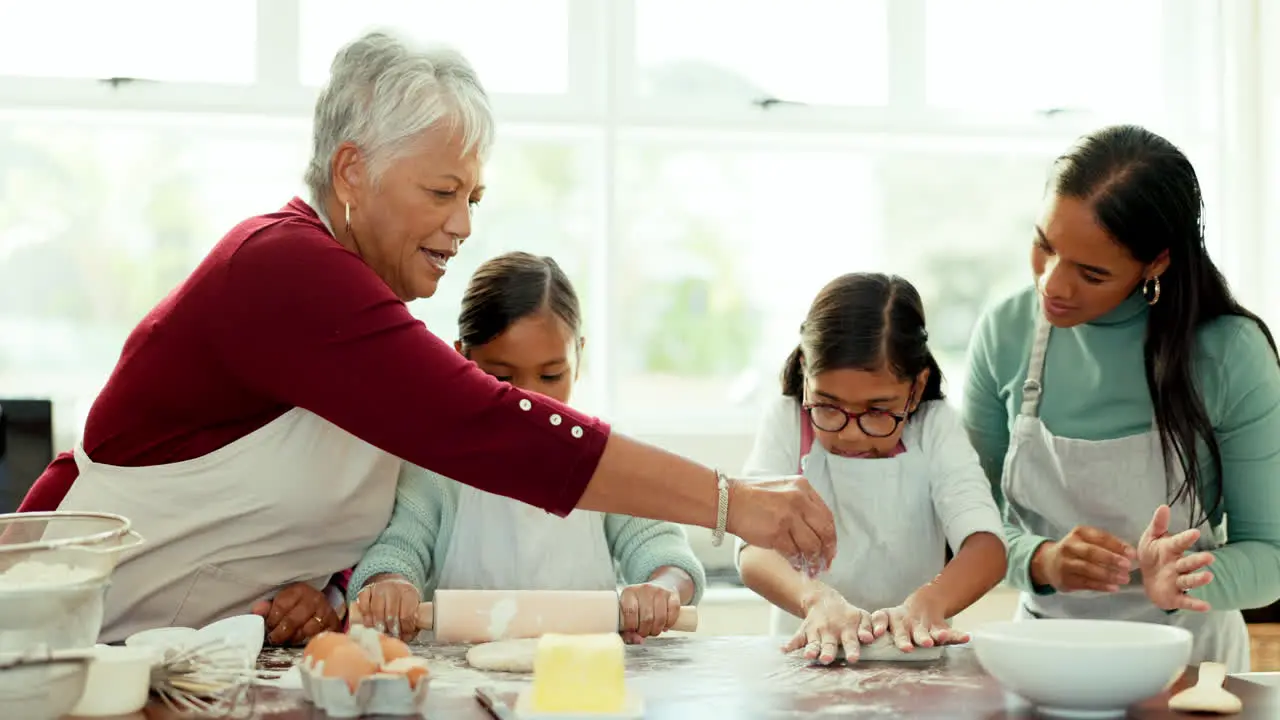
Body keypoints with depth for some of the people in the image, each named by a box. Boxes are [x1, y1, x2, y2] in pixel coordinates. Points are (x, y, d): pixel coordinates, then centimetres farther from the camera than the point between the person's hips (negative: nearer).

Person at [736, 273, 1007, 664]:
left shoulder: (936, 430, -2)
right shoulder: (786, 424, -3)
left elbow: (987, 547, -16)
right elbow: (755, 550, -17)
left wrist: (926, 604, -36)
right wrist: (818, 599, -37)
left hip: (912, 657, 1)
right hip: (808, 654, -1)